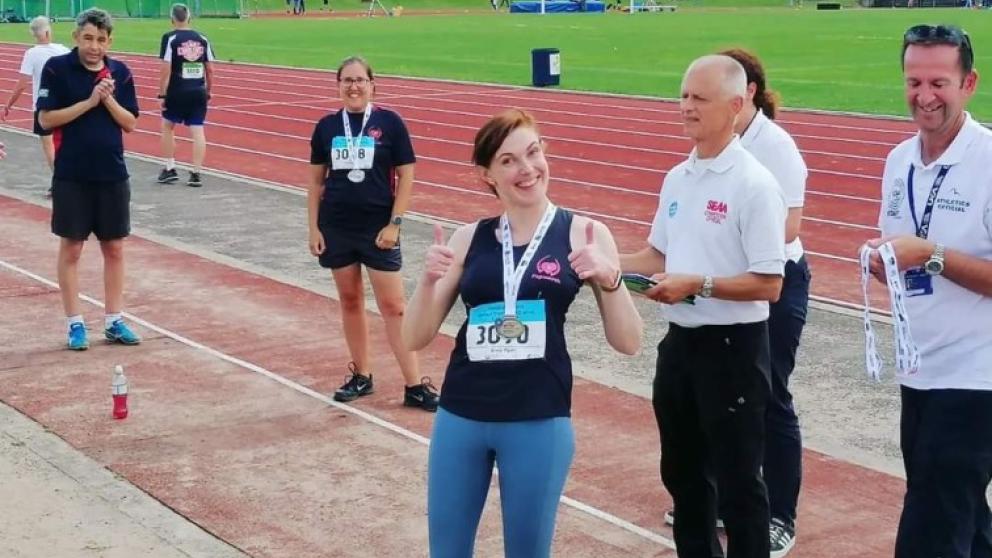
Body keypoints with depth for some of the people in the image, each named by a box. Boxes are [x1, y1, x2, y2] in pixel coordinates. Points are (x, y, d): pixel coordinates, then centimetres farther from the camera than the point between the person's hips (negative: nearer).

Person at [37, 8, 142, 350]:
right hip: (71, 176, -3)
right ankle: (75, 323, 12)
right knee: (71, 248, 4)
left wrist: (108, 99, -14)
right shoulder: (56, 68, -7)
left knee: (114, 248, 8)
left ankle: (114, 321, 17)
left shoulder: (120, 72, 2)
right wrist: (89, 102, -18)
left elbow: (130, 124, 3)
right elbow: (46, 119, -11)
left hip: (113, 175, 3)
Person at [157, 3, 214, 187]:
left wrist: (162, 94, -7)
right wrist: (208, 92, 16)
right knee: (197, 131, 2)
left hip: (177, 92, -3)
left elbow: (165, 70, -12)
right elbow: (210, 70, 6)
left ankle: (170, 169, 16)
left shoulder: (170, 38, -7)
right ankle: (196, 174, 1)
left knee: (167, 127, 17)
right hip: (198, 92, 3)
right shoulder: (202, 39, 5)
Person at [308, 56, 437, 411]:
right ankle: (360, 376, 24)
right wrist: (314, 227, 4)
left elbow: (405, 176, -4)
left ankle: (415, 385, 0)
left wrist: (394, 223, -9)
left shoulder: (389, 123, -5)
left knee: (393, 306, -3)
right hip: (336, 228, 3)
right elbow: (316, 180, 9)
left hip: (378, 228, -3)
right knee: (350, 301, 11)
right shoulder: (327, 126, 4)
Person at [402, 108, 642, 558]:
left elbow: (627, 342, -5)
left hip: (539, 423, -2)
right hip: (460, 418, 2)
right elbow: (415, 338, 3)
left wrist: (609, 279, -21)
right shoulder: (469, 239, 2)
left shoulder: (584, 235, -3)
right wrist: (429, 280, -15)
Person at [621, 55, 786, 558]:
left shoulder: (754, 184, -17)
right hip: (680, 341, 8)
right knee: (682, 472, 20)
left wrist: (697, 284, -24)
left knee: (737, 479, 3)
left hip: (733, 346, -8)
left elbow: (768, 285, -19)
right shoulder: (677, 178, 7)